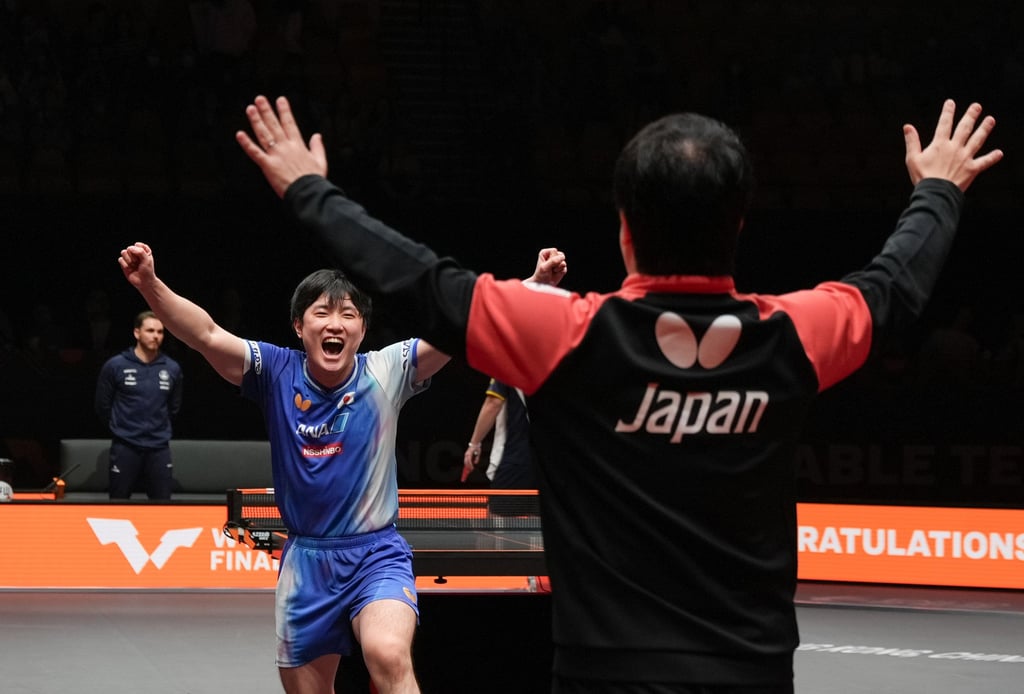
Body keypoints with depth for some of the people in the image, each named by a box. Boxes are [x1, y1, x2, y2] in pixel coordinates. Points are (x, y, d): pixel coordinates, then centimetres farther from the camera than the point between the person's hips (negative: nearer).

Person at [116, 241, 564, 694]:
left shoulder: (386, 372, -8)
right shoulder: (277, 373, -5)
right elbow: (208, 336, -18)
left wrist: (536, 283, -30)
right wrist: (151, 286, -34)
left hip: (376, 554, -3)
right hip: (305, 560, 3)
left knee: (389, 655, -31)